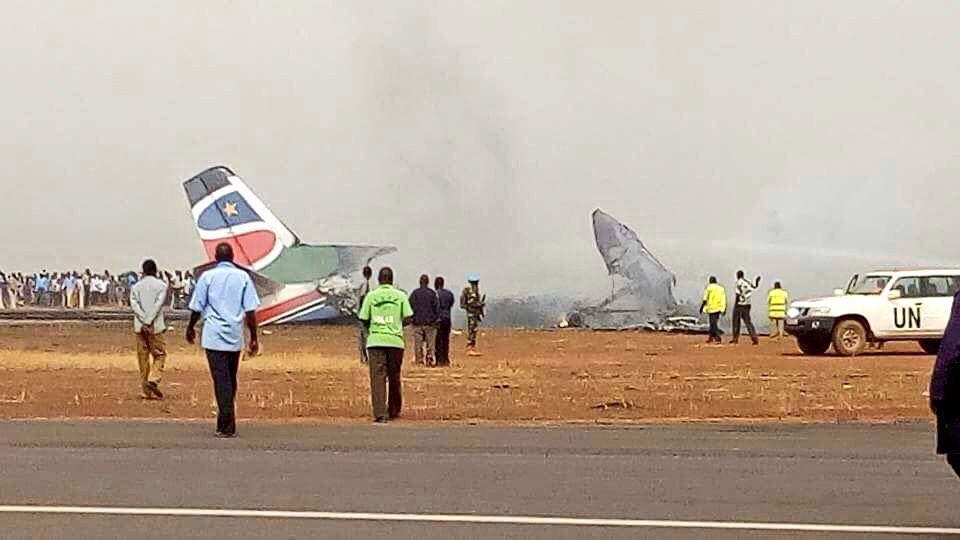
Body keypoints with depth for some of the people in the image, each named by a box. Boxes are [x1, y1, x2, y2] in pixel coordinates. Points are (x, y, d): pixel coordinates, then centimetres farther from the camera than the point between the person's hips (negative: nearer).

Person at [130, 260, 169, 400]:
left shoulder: (136, 287, 9)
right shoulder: (161, 285, 1)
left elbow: (134, 304, -4)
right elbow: (158, 304, -10)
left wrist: (144, 321, -11)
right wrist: (149, 321, -13)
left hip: (140, 327, 3)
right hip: (155, 327, -3)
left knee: (143, 357, 7)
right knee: (159, 354, 6)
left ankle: (145, 391, 6)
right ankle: (153, 379, -17)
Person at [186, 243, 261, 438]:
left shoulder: (207, 276, -1)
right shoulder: (243, 277, 4)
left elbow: (197, 308, 3)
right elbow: (250, 310, 0)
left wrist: (190, 328, 20)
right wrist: (254, 338, 5)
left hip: (214, 336, -3)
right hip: (235, 336, 3)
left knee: (221, 380, -6)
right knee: (231, 379, 15)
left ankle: (227, 427, -13)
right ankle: (225, 421, 23)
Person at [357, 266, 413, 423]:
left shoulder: (371, 296, 3)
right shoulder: (400, 296, 3)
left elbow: (364, 320, 3)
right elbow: (408, 318, 1)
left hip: (375, 340, -1)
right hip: (395, 340, 1)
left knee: (377, 377, -3)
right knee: (394, 377, 14)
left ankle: (380, 414, -14)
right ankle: (394, 411, 25)